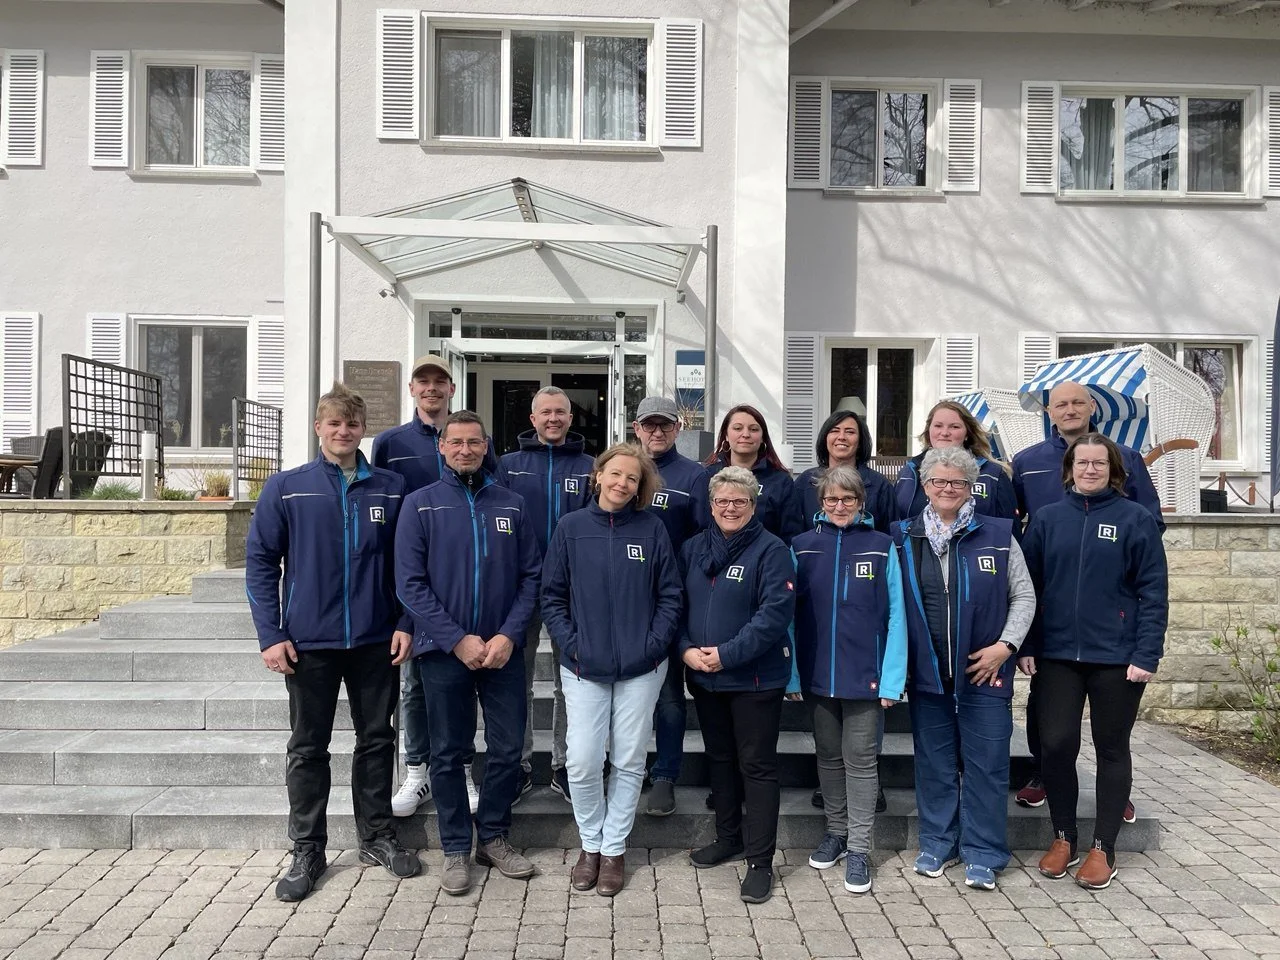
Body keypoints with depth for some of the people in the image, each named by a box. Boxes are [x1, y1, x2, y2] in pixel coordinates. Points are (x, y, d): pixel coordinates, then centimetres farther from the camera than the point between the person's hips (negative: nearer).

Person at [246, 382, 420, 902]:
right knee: (308, 747, 10)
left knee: (377, 739, 12)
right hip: (309, 642, -1)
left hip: (375, 641, 2)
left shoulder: (390, 488, 2)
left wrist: (405, 623, -2)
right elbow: (260, 561, -1)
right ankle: (307, 850, 24)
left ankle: (376, 835, 30)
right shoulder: (286, 488, -2)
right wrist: (270, 635, -7)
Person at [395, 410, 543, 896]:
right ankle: (456, 848, 24)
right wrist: (458, 640, -13)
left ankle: (493, 837, 27)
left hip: (504, 650, 2)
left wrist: (509, 635, -10)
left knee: (508, 749, 7)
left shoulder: (512, 505, 5)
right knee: (449, 754, 8)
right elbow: (410, 583, -6)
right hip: (444, 652, -2)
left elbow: (531, 576, 3)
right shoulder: (420, 504, -1)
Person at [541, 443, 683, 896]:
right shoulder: (571, 528, -1)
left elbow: (669, 595, 1)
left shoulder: (652, 529, -2)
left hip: (641, 668, 0)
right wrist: (571, 646, -8)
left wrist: (654, 646, -8)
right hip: (585, 668, 0)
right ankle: (591, 844, 23)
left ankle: (614, 849, 27)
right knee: (583, 762, -1)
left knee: (629, 761, 9)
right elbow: (552, 596, 1)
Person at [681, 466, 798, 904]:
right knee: (719, 759, 18)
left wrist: (726, 654, -22)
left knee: (757, 765, 2)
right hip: (704, 676, 6)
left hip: (755, 679, -5)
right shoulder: (693, 549, 7)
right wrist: (686, 649, -9)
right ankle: (728, 837, 36)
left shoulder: (771, 551, -10)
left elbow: (775, 613, -19)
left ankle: (760, 861, 13)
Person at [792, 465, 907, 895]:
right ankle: (835, 832, 32)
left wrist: (892, 678, -10)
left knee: (860, 760, 5)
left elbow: (895, 615, -4)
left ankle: (859, 849, 16)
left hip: (864, 676, -2)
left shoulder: (882, 547, -3)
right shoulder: (802, 546, 2)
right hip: (817, 675, 2)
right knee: (828, 757, 15)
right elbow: (790, 612, 4)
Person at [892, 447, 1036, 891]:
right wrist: (898, 662, 1)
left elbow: (1024, 596, 4)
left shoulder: (998, 535, 0)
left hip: (985, 672, -1)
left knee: (986, 765, 4)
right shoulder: (904, 538, 5)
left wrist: (1006, 645, -7)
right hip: (925, 672, 2)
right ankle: (937, 843, 26)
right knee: (933, 763, 11)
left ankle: (982, 854, 18)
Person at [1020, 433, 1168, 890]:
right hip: (1058, 654, 2)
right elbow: (1028, 586, 6)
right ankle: (1063, 837, 22)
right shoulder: (1047, 518, 4)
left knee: (1112, 749, 10)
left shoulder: (1136, 518, -2)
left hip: (1118, 657, -2)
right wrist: (1026, 646, 0)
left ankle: (1103, 848, 22)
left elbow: (1153, 592, -5)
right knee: (1056, 745, 2)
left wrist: (1147, 654, -11)